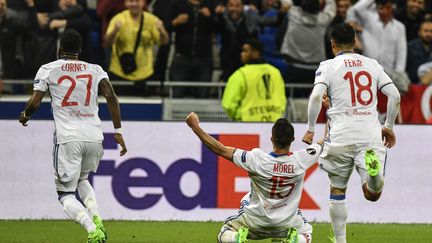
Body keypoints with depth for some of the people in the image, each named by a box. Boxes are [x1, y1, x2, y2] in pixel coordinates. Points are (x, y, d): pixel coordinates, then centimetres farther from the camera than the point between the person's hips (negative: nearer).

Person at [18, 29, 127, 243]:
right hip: (94, 137, 4)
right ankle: (97, 220, 4)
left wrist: (25, 115, 22)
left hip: (68, 138, -4)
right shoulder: (95, 70, 12)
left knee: (66, 194, 5)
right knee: (81, 179, 30)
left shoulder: (48, 70, 6)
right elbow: (111, 97, -2)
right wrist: (117, 131, -1)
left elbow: (34, 103, 0)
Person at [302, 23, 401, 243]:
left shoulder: (328, 66, 3)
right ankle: (373, 169, -35)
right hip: (371, 135, 1)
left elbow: (316, 95, -12)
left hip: (341, 136, -1)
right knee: (372, 194, -3)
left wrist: (310, 129, -3)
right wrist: (389, 126, 19)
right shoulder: (373, 64, 12)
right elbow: (395, 96, 7)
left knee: (337, 190, 16)